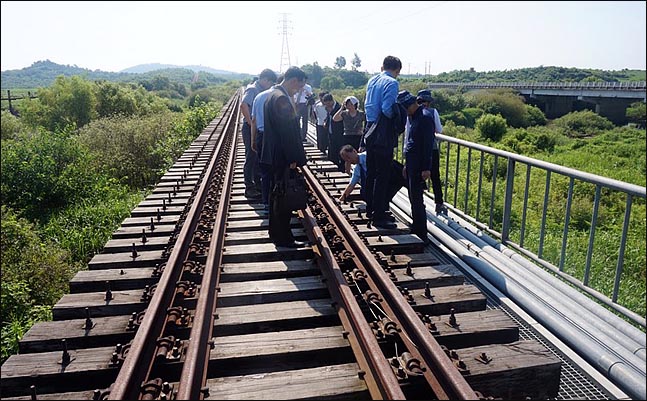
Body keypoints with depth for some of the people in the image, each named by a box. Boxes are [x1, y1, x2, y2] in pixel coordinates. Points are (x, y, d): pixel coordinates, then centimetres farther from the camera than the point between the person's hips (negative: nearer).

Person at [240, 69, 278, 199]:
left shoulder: (261, 90, 12)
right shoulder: (252, 89, -16)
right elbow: (243, 105, -31)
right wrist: (250, 122, -26)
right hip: (251, 129, -9)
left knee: (258, 157, 17)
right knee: (251, 158, -3)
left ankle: (257, 183, 30)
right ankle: (249, 189, 5)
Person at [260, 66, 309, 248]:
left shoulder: (272, 95, 13)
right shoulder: (282, 98, -20)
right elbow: (287, 131, -22)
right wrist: (292, 158, -18)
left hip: (275, 155, 11)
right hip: (283, 157, -11)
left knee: (277, 194, 18)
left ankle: (276, 233, 30)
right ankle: (283, 238, 7)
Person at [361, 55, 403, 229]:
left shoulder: (372, 80, 11)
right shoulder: (392, 83, -12)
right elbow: (387, 109, -21)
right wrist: (398, 118, -3)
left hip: (370, 133, 8)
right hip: (383, 136, -8)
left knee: (371, 173, 17)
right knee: (382, 176, -4)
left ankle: (370, 209, 30)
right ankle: (378, 218, 0)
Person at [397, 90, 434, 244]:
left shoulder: (425, 117, -15)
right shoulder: (413, 117, 15)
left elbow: (428, 143, -19)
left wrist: (426, 168, -22)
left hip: (419, 165, -10)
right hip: (411, 163, 10)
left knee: (416, 200, -6)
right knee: (413, 198, 16)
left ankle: (422, 235, 3)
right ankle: (416, 229, 29)